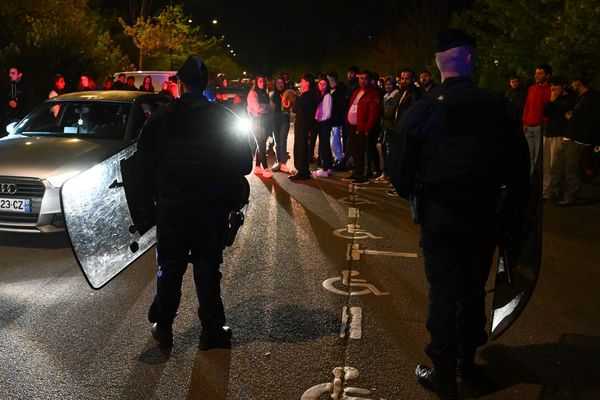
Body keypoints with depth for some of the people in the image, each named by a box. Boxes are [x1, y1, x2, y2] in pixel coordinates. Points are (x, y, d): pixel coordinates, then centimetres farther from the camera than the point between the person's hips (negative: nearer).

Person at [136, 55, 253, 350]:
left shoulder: (159, 119, -4)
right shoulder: (224, 119, -5)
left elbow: (144, 163, 0)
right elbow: (244, 163, -1)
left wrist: (159, 192, 13)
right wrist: (231, 194, 12)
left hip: (172, 206, 0)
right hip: (213, 206, 0)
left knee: (170, 268, 12)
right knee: (208, 267, 8)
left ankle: (163, 327, 21)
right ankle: (212, 329, 13)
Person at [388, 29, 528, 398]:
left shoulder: (422, 110, -11)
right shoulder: (497, 107, -6)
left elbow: (399, 167, -10)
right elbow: (519, 161, -2)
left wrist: (410, 192, 9)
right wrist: (501, 193, 14)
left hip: (439, 215, -2)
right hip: (484, 214, 2)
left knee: (443, 292, 6)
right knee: (474, 288, 17)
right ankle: (469, 362, 32)